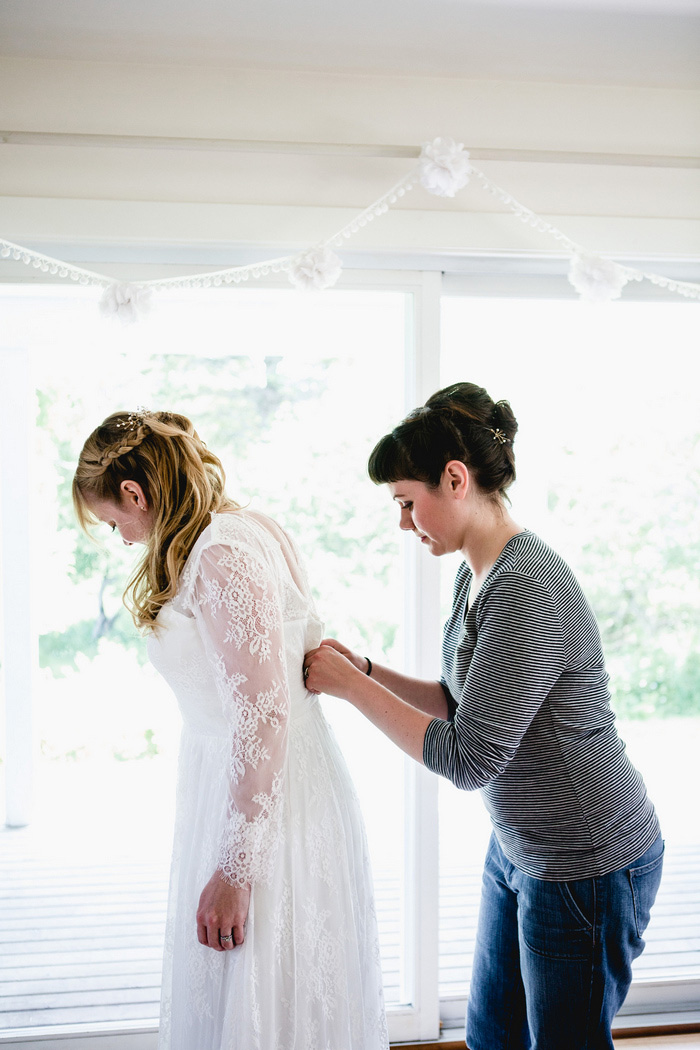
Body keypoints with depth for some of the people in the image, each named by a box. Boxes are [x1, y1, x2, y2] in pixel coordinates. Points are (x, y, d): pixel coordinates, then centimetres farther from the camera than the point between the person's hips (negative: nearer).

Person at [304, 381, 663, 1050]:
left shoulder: (527, 591, -28)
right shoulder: (476, 574, 3)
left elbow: (468, 759, -28)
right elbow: (462, 702, 12)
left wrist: (350, 687, -21)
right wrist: (366, 670, -1)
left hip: (586, 869, -9)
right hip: (518, 846, 9)